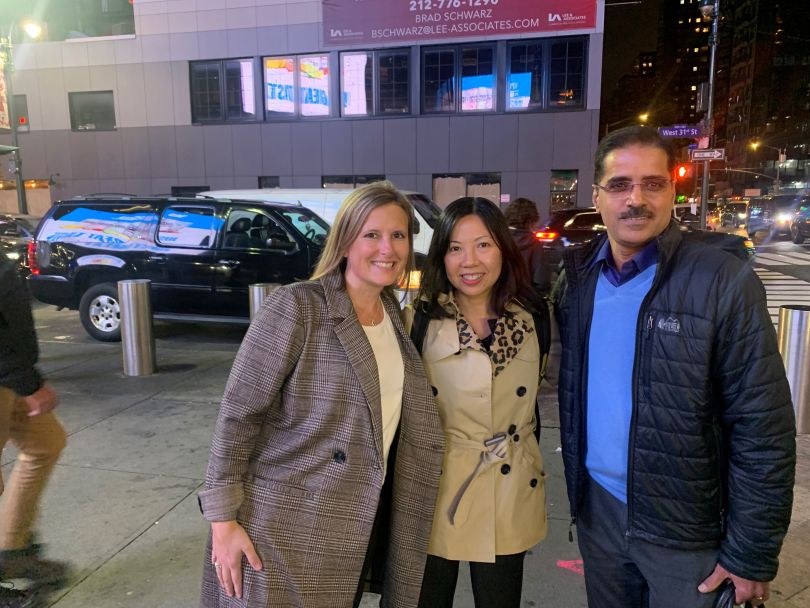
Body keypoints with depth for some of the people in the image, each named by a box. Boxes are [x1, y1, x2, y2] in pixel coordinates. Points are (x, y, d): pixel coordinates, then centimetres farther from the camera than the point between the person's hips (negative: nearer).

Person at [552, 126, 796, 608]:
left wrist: (752, 553, -12)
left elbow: (763, 430, -13)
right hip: (597, 508, 4)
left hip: (688, 530, -4)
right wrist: (578, 486, 8)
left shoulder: (725, 281, -15)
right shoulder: (577, 277, -1)